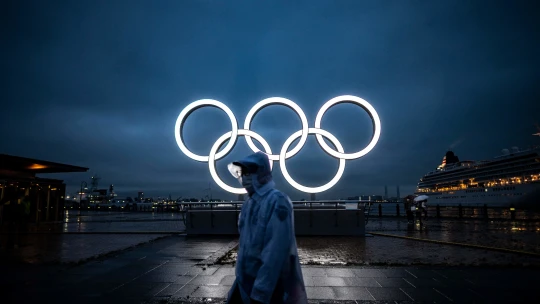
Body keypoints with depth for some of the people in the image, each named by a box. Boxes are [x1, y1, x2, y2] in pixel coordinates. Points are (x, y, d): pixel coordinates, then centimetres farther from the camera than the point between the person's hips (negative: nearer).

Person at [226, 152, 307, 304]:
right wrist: (240, 275, 16)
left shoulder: (277, 202, -19)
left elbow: (276, 251, -24)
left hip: (270, 286, -7)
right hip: (246, 281, 7)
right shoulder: (249, 203, 7)